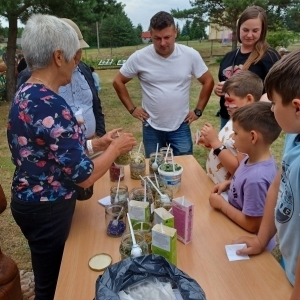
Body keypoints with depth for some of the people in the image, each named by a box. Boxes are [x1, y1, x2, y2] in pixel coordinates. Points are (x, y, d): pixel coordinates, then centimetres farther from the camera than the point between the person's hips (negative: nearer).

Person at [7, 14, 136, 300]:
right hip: (46, 209, -9)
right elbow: (84, 176, -26)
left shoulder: (25, 94, 2)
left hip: (30, 201, 9)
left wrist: (96, 143, 7)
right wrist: (115, 148, -10)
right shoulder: (51, 105, -29)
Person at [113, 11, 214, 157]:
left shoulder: (190, 55, -9)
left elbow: (208, 81, 4)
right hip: (151, 128, 1)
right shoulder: (139, 57, -10)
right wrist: (132, 109, -1)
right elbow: (118, 81, 2)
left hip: (181, 127, 0)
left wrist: (198, 111, 2)